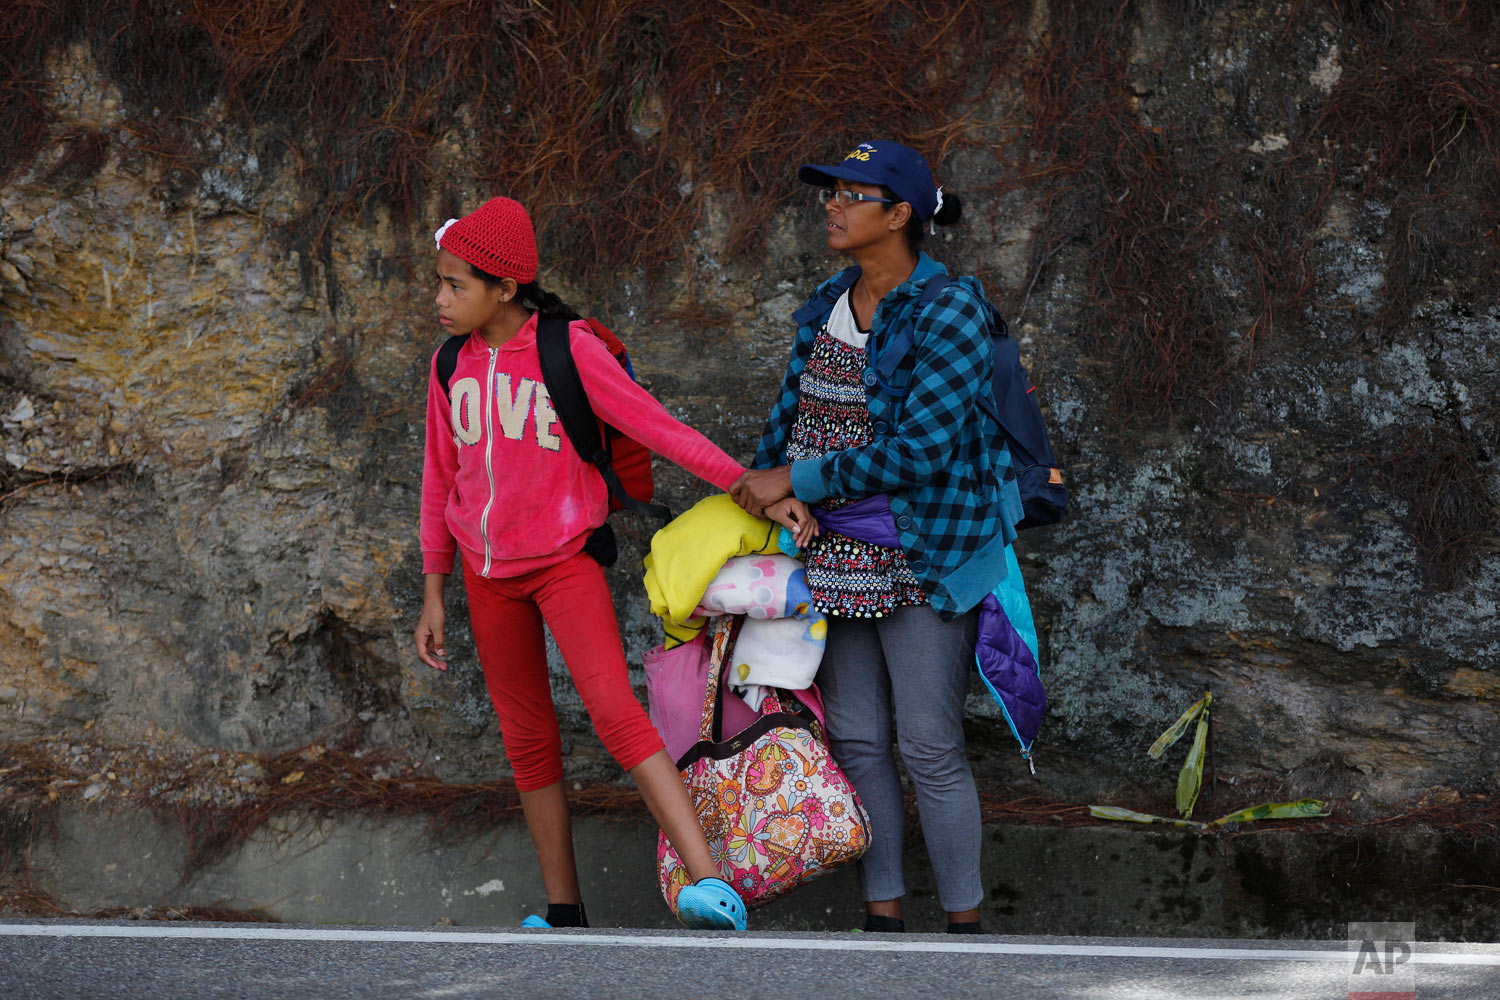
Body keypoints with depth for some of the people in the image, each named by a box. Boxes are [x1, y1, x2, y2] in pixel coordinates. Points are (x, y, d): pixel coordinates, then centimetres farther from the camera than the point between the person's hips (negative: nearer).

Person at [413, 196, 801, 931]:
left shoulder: (569, 350, -12)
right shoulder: (453, 367, 4)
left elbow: (656, 427, -12)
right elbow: (440, 480, 13)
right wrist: (433, 594, 14)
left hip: (564, 562, -6)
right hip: (488, 576, 6)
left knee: (615, 712, -22)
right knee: (527, 738, 9)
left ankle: (712, 887, -30)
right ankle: (563, 913, 17)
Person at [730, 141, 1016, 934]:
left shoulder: (950, 310, -15)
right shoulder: (826, 307, 7)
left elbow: (920, 447, -21)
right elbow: (790, 415, 18)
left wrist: (797, 480, -17)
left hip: (923, 555, -7)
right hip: (833, 555, 7)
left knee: (930, 746, -4)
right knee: (855, 740, 8)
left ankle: (964, 921, 6)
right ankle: (882, 914, 16)